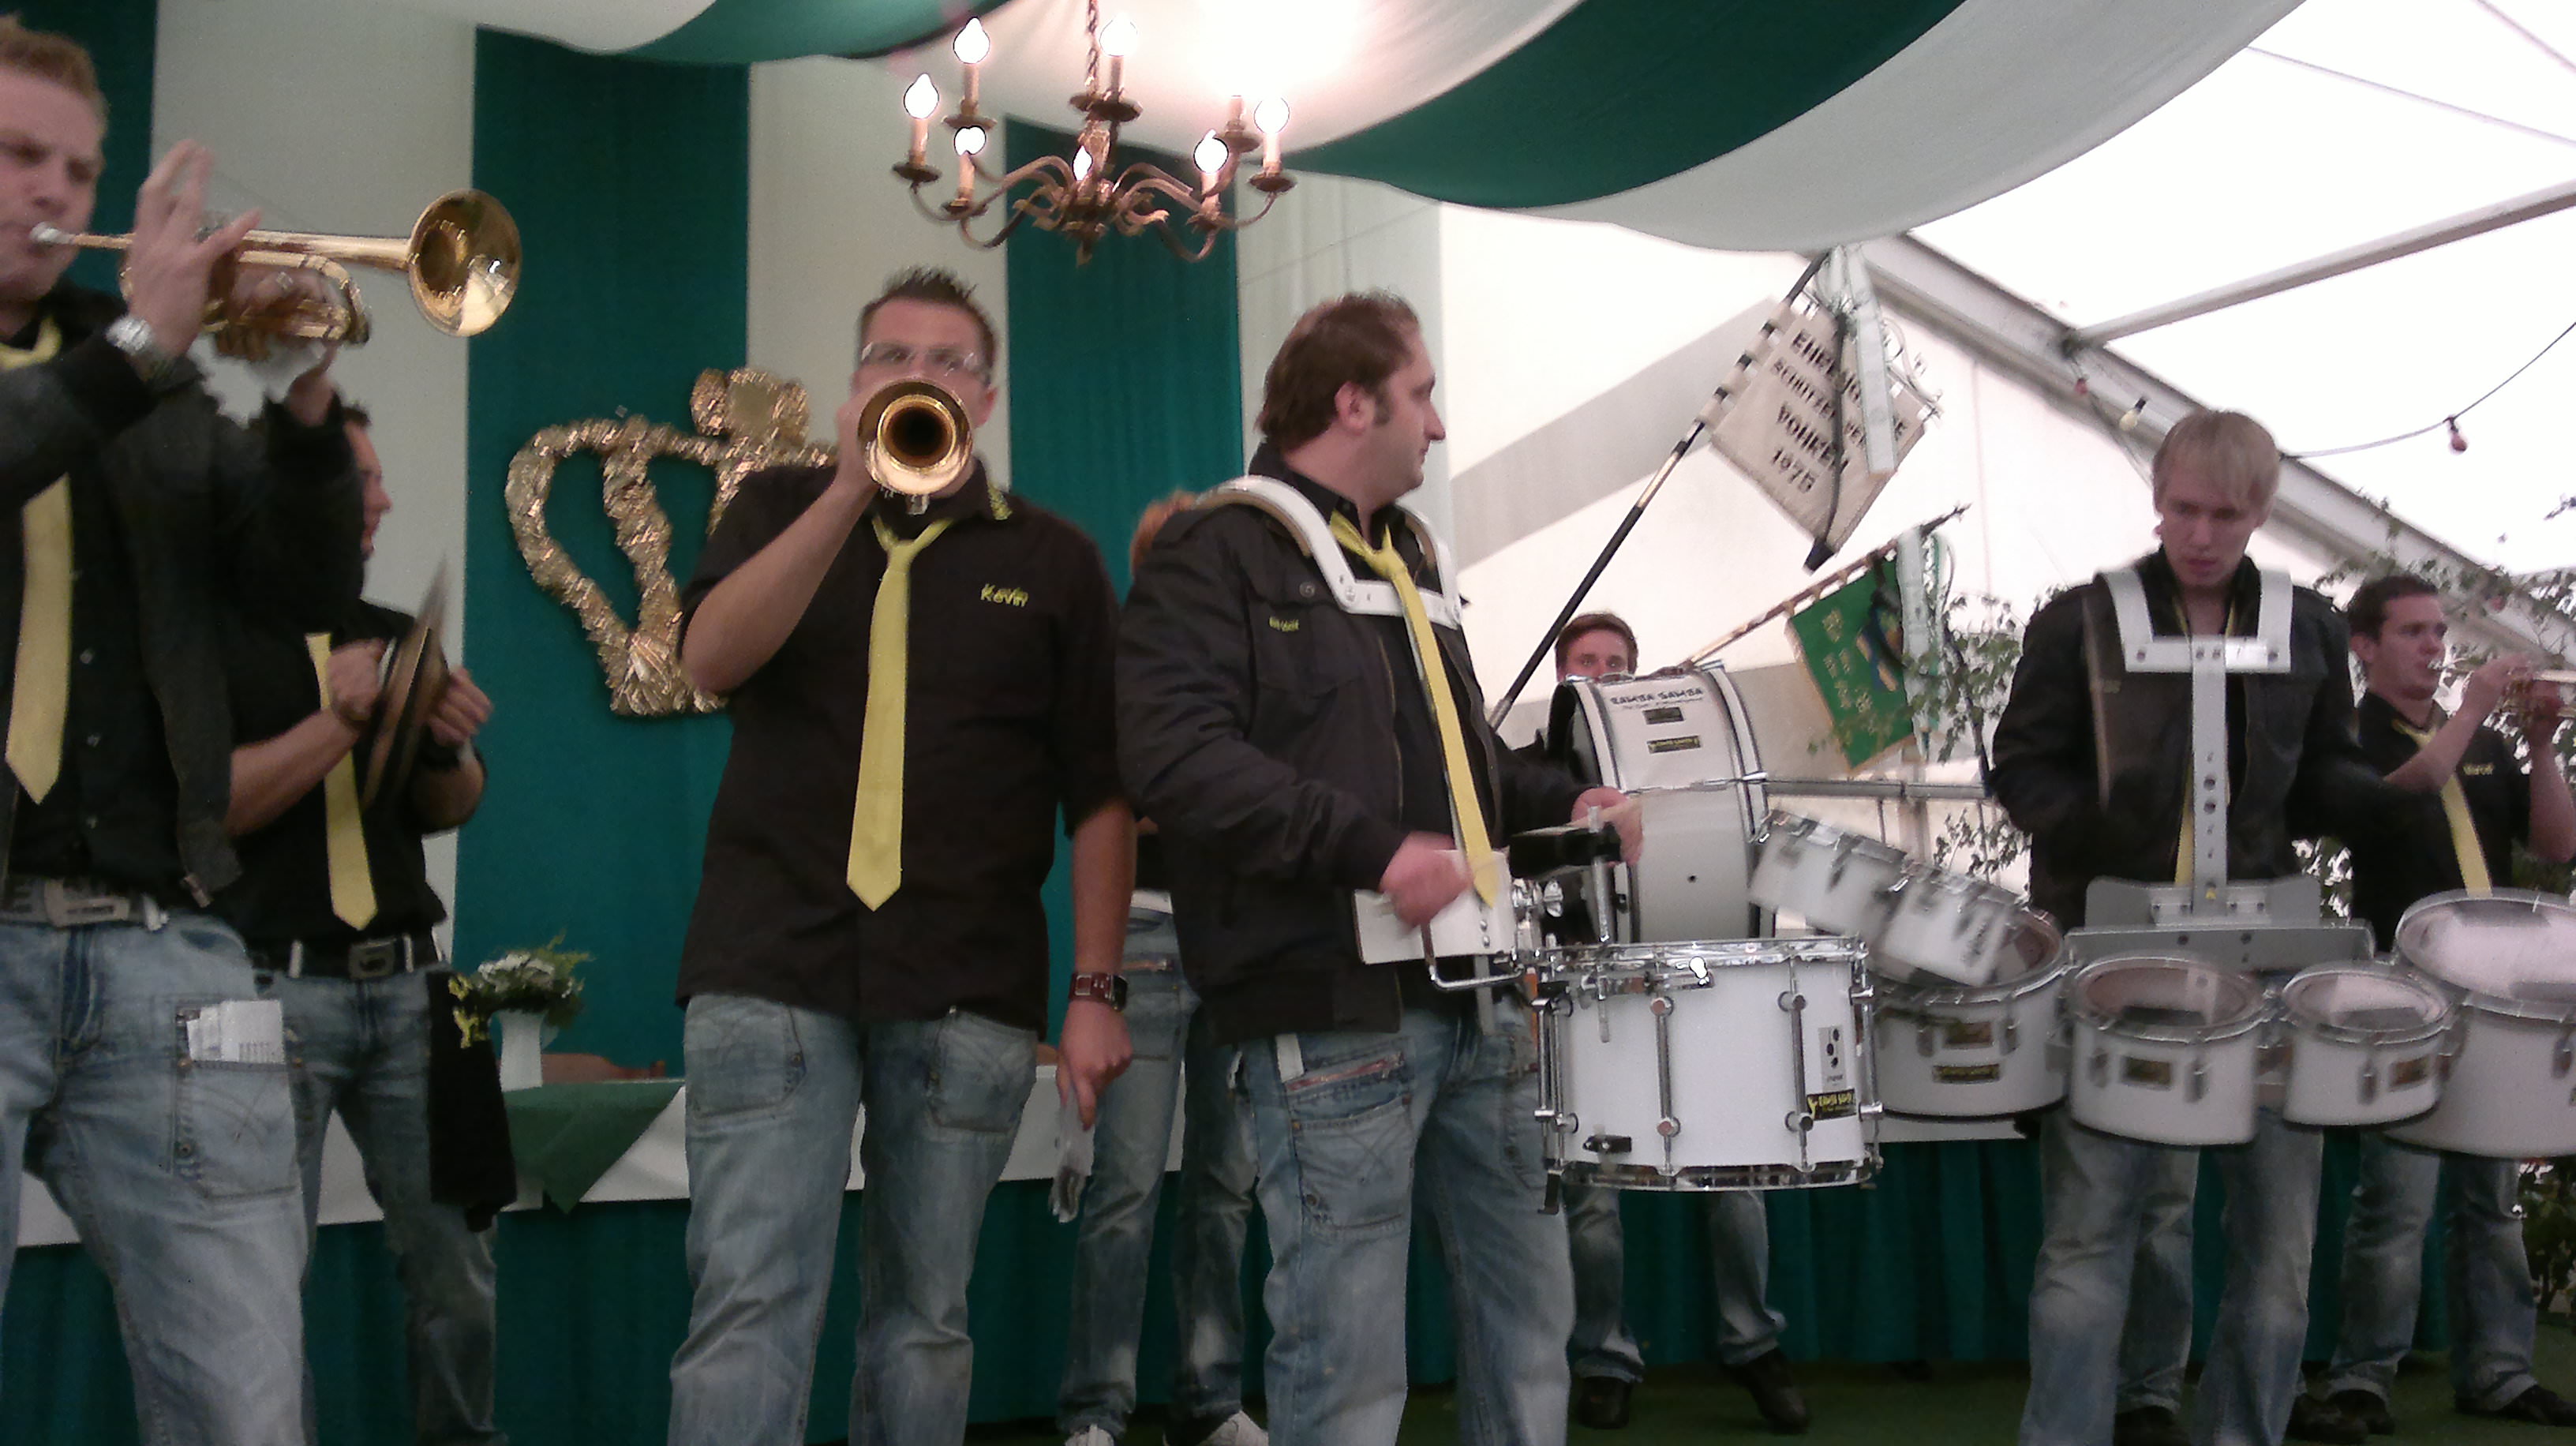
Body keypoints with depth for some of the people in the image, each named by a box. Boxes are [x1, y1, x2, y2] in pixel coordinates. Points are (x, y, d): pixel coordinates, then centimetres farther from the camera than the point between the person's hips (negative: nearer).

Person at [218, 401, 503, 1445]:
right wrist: (339, 721, -17)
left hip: (404, 982, 5)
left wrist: (451, 747, -2)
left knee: (457, 1262, 4)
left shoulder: (398, 637, 17)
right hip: (275, 985, -5)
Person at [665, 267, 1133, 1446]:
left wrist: (1096, 991, -1)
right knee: (750, 1310, -6)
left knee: (924, 1317, 8)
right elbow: (709, 657, -8)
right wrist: (855, 488, -14)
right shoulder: (782, 510, 12)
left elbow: (1098, 793, 6)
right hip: (773, 971, 0)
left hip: (968, 994, 1)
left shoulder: (1052, 560, 9)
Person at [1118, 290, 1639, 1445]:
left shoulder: (1408, 557, 21)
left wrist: (1562, 803, 17)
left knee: (1529, 1310, 14)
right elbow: (1173, 748, -21)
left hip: (1476, 997, 8)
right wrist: (1372, 849, -26)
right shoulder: (1219, 551, -6)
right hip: (1335, 1011, -8)